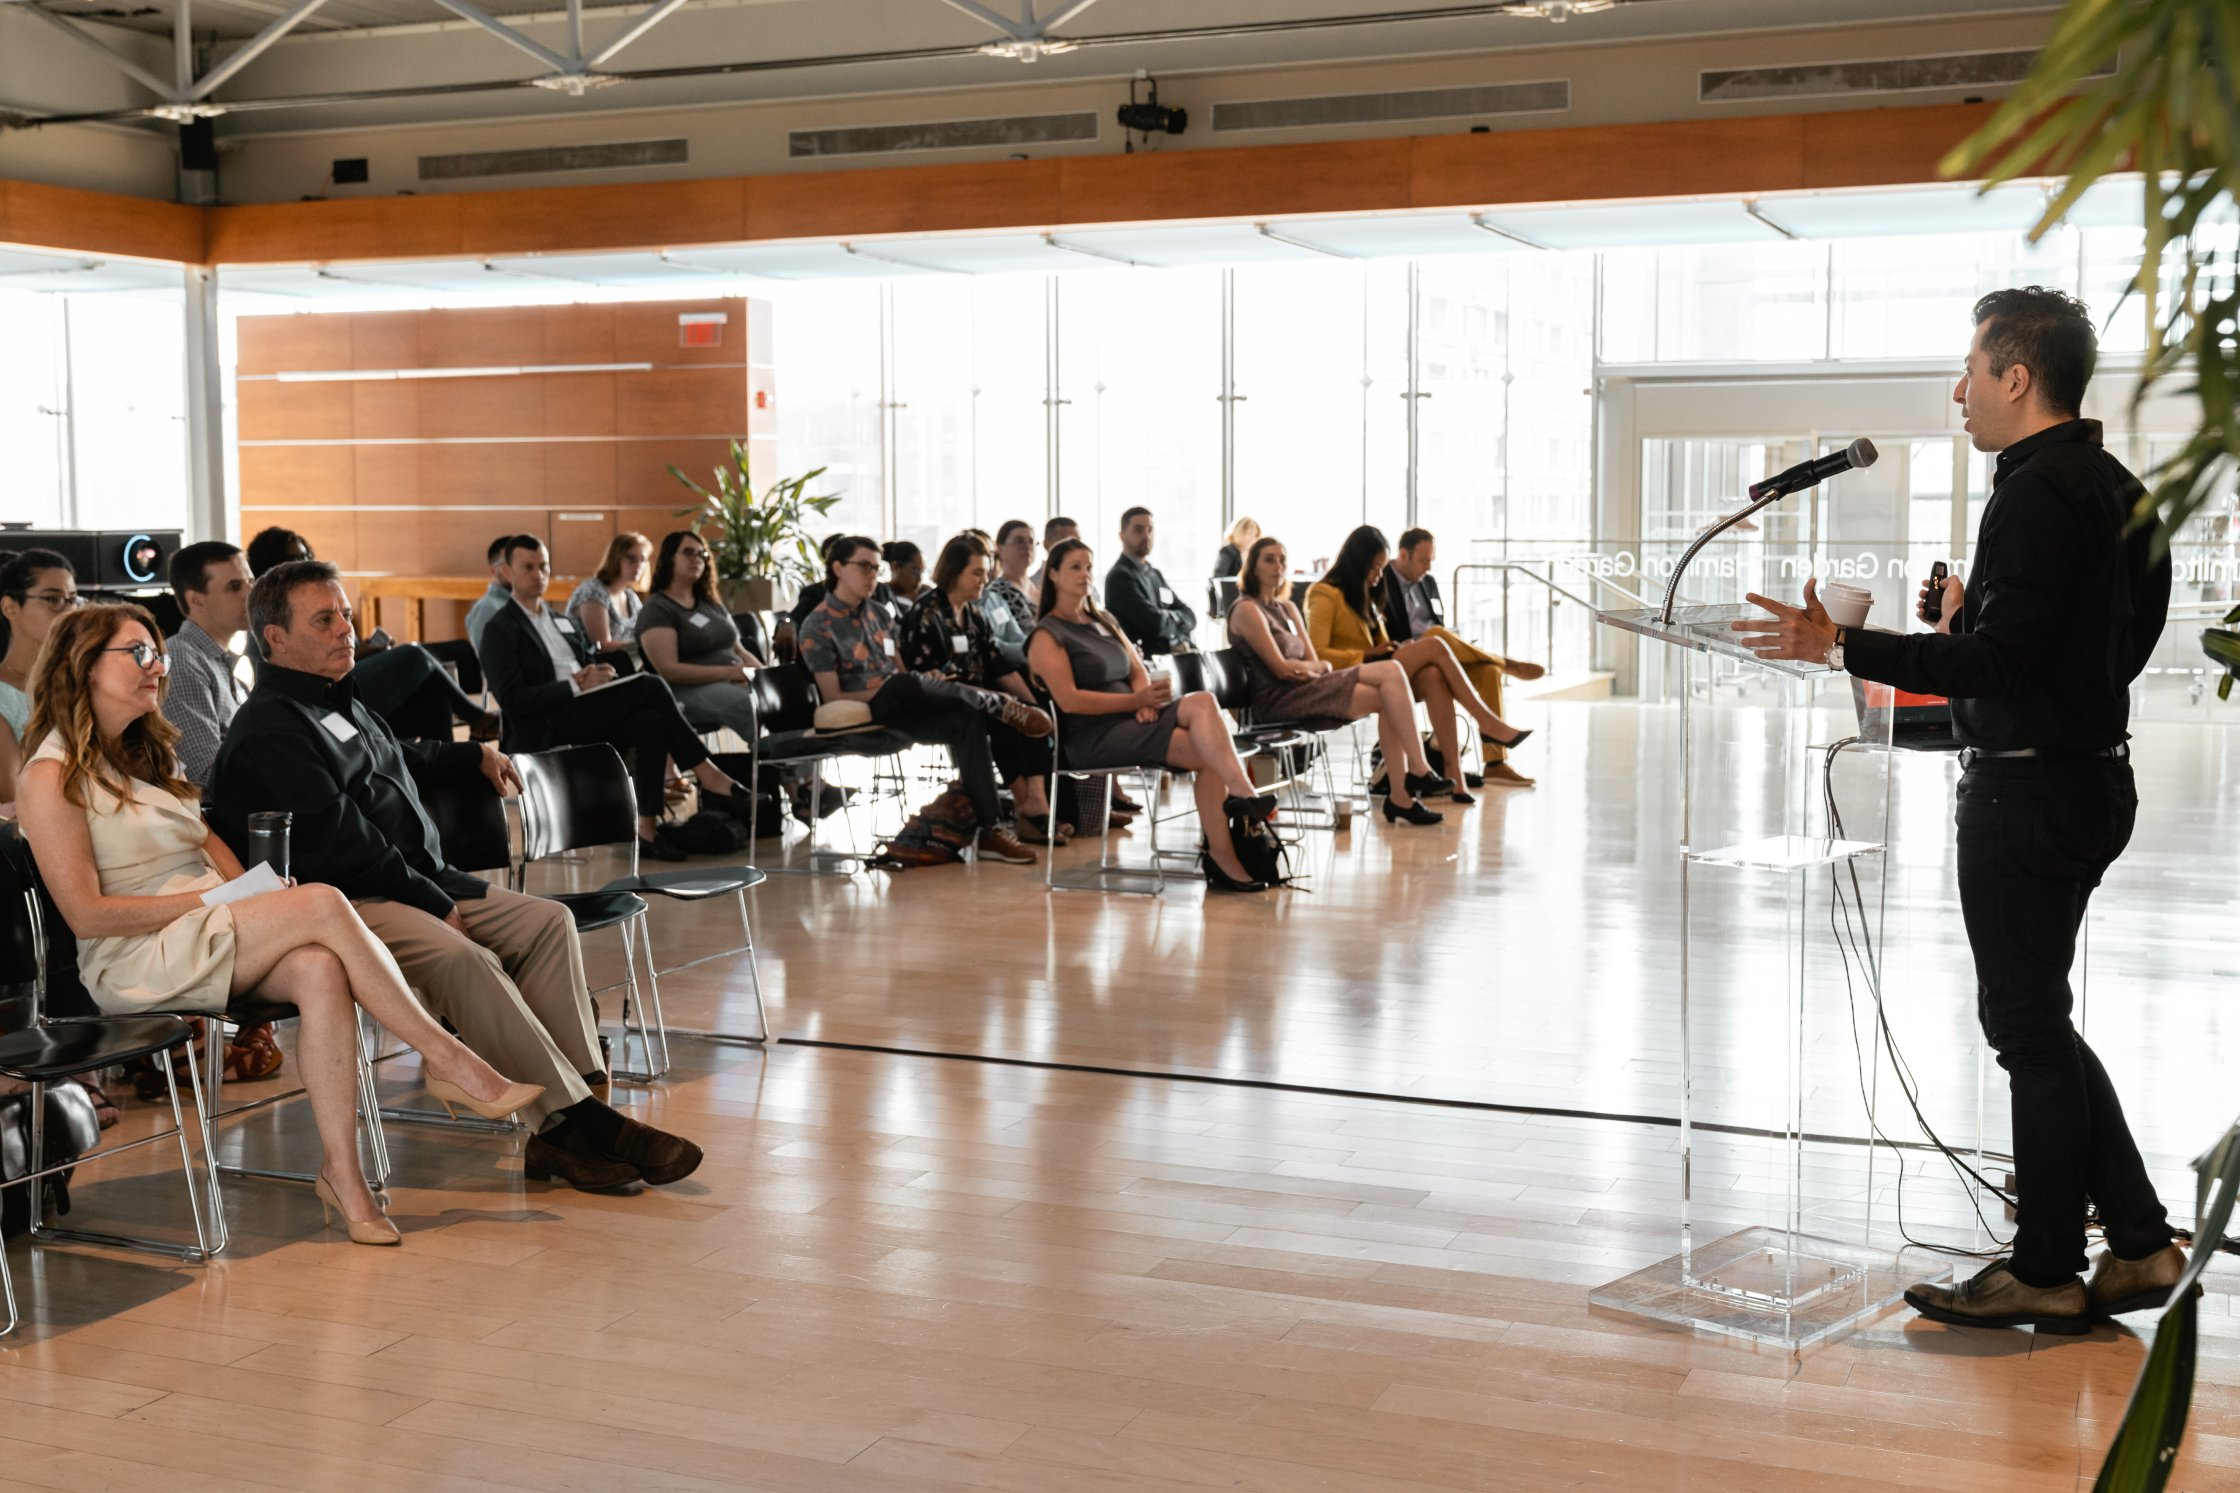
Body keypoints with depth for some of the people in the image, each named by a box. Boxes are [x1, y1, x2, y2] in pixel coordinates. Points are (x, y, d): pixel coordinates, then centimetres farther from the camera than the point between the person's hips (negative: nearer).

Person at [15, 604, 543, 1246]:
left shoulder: (148, 753, 21)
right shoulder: (54, 777, -6)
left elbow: (208, 839, 18)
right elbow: (87, 915, -12)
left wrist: (248, 896, -4)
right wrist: (207, 900, -14)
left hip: (215, 939, 7)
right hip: (135, 962, -7)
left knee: (320, 970, -29)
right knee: (324, 904, -27)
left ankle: (342, 1173, -31)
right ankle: (447, 1061, -19)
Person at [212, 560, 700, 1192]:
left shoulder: (342, 701, 24)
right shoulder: (267, 730, -8)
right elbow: (338, 839, -17)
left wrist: (474, 755, 40)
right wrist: (433, 903, -17)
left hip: (423, 880, 10)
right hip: (348, 903, -10)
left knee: (548, 922, -7)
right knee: (464, 959, -33)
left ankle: (577, 1108, -18)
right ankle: (568, 1123, -30)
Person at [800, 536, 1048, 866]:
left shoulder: (879, 613, 17)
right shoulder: (818, 627, -3)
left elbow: (901, 671, 15)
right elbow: (832, 698, -9)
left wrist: (924, 690, -8)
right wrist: (884, 693, -19)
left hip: (899, 713, 6)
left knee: (967, 719, -22)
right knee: (901, 685, -39)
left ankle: (990, 830, -28)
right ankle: (998, 705, -26)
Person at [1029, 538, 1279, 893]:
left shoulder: (1103, 620, 23)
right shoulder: (1047, 635, -1)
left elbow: (1138, 671, 18)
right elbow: (1069, 700, -13)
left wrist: (1145, 700, -6)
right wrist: (1136, 700, -17)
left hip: (1131, 719, 6)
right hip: (1092, 736, -6)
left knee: (1202, 701, -26)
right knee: (1207, 753, -26)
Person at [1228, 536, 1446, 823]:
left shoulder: (1287, 608, 23)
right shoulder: (1247, 610, -3)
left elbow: (1320, 665, 14)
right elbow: (1280, 668, -12)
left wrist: (1306, 668, -9)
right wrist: (1312, 666, 6)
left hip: (1306, 688, 8)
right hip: (1277, 700, -8)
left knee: (1391, 671, -14)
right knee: (1386, 697, -20)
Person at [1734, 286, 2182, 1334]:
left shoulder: (2037, 491, -18)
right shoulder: (2111, 485, 13)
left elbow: (2001, 663, -25)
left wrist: (1844, 649, -27)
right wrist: (1974, 620, 19)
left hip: (2028, 792, -10)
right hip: (2089, 770, 10)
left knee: (2027, 1024, 0)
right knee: (2035, 1019, 17)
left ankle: (2047, 1272, 11)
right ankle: (2137, 1243, 20)